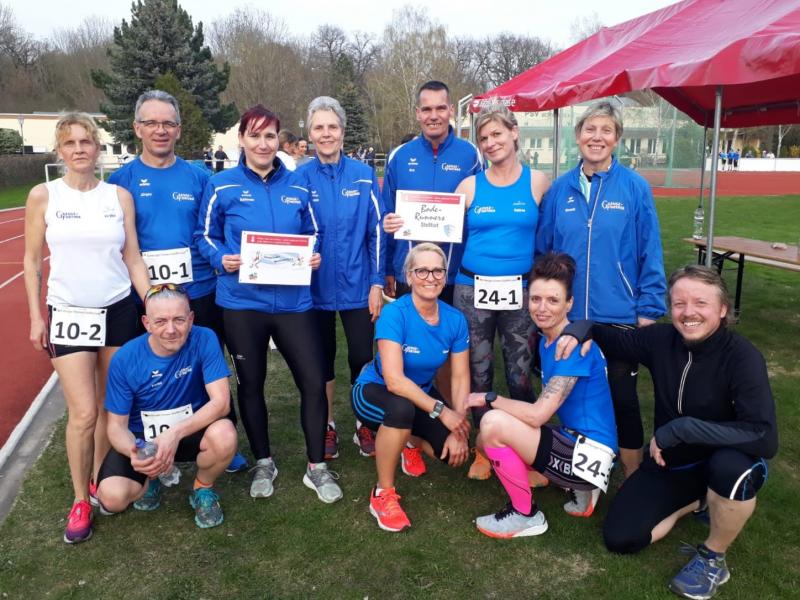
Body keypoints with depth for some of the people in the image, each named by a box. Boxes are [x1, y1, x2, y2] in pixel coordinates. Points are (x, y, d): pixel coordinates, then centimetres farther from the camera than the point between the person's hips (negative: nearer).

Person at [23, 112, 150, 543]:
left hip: (118, 312, 2)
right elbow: (32, 261, 4)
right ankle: (80, 502, 12)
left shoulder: (119, 196, 2)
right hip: (68, 314, -2)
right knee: (83, 413, -6)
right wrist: (36, 317, 0)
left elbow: (133, 259, 5)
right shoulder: (43, 196, -1)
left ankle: (100, 480, 29)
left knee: (110, 407, 9)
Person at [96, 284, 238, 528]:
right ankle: (151, 477, 13)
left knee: (224, 435, -34)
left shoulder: (204, 340, -20)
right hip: (142, 437, 1)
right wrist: (133, 453, -33)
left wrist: (175, 434, -36)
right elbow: (117, 425, -10)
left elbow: (220, 402, -24)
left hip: (192, 431, 0)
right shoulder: (124, 359, -17)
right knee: (112, 497, -24)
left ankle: (203, 489, 1)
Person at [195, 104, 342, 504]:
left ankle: (317, 467, 18)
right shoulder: (222, 186, 0)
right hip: (242, 302, -1)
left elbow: (312, 236, 16)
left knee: (314, 381, -1)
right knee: (251, 384, 12)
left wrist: (314, 258, -5)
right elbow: (205, 236, 5)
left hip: (293, 301, 2)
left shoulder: (297, 186, 8)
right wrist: (222, 259, -14)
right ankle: (263, 463, 33)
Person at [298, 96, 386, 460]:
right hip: (316, 287, 0)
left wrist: (377, 283, -4)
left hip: (357, 286, 0)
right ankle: (328, 427, 31)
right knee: (322, 358, 13)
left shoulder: (363, 176, -3)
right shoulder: (300, 178, -3)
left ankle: (364, 426, 28)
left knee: (362, 357, 7)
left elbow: (376, 232, -1)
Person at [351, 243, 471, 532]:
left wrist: (458, 429, -19)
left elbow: (460, 378, -9)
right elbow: (394, 380, -34)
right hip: (374, 392, -5)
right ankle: (383, 494, -17)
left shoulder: (455, 319, -12)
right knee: (402, 408, -39)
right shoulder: (394, 314, -28)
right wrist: (441, 410, -36)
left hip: (421, 394, 5)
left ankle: (409, 440, 24)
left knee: (456, 452, -12)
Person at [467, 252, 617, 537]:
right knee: (487, 437, 12)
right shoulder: (545, 341, 9)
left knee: (493, 423, -22)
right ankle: (578, 490, 13)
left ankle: (526, 515, 0)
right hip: (571, 440, 10)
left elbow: (538, 414, -22)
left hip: (589, 455, -10)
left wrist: (489, 399, -10)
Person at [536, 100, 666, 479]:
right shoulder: (560, 189, 2)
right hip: (567, 316, 3)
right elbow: (542, 250, 6)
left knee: (622, 397, 9)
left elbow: (650, 255, -5)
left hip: (620, 316, -3)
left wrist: (648, 310, -7)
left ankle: (633, 477, 28)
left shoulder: (635, 188, -6)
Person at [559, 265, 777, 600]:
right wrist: (582, 329, -17)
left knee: (732, 467, -40)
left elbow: (765, 438, -35)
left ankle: (713, 559, -10)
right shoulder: (662, 340, -11)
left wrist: (680, 428, -37)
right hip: (670, 463, 4)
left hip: (720, 466, -4)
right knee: (619, 540, -5)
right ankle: (698, 501, 20)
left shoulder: (742, 357, -24)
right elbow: (613, 340, 7)